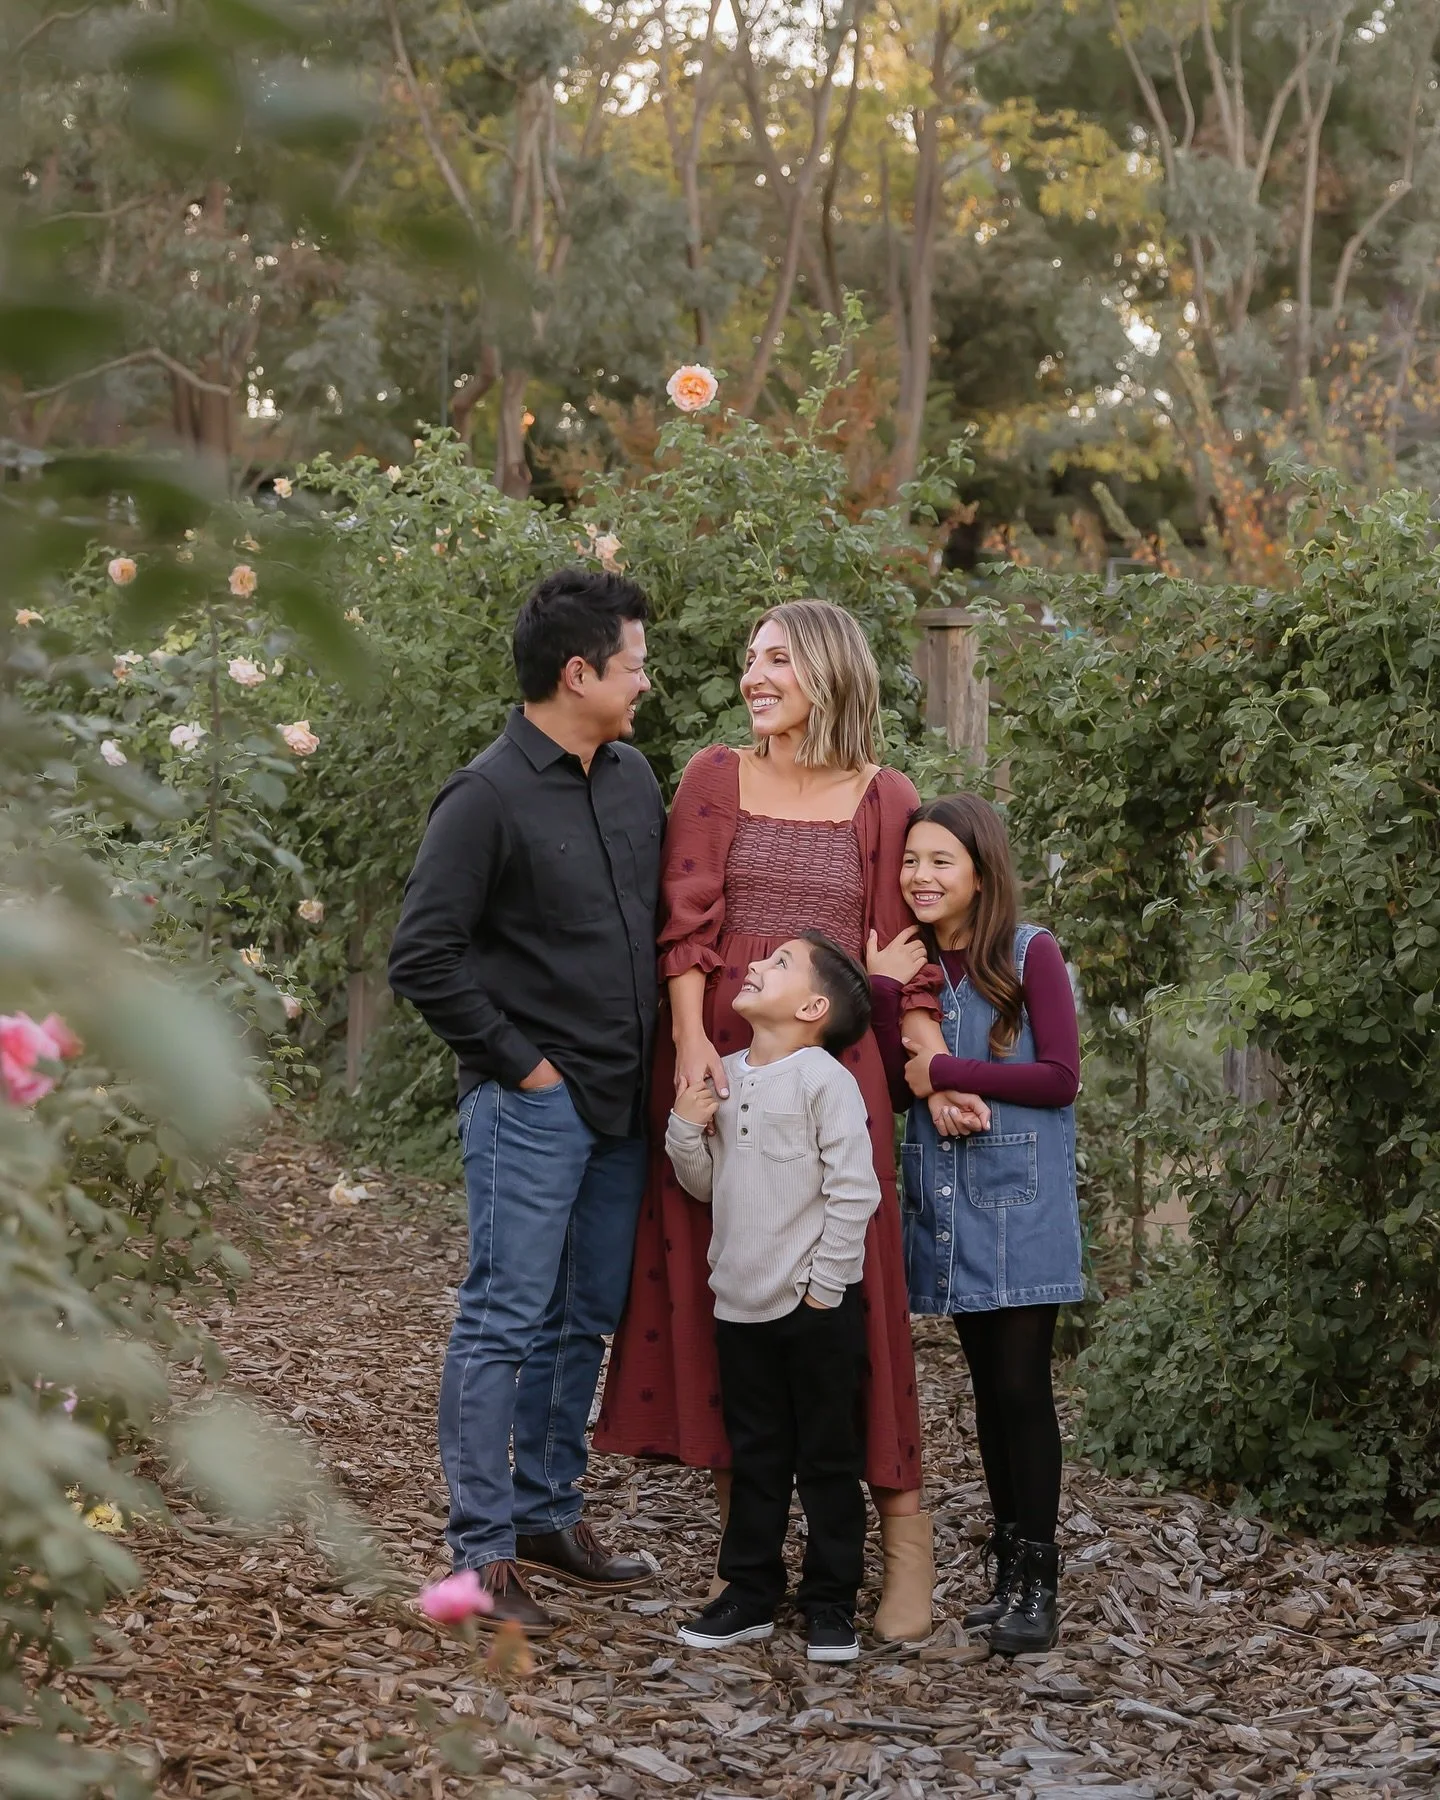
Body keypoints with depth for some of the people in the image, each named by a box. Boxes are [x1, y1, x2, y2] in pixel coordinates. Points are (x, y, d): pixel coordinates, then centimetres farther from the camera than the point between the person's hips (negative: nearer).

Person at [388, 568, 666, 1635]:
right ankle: (483, 1552, 0)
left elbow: (665, 920, 21)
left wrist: (665, 1056, 10)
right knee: (507, 1320, -5)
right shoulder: (489, 798, -13)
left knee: (586, 1318, 14)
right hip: (533, 1106, -8)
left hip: (621, 1103, 8)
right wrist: (520, 1063, -13)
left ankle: (550, 1514, 26)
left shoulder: (634, 778, 10)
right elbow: (424, 959, -14)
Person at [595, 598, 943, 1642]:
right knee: (719, 1284, 3)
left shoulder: (884, 799, 5)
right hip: (719, 1053, 2)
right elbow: (687, 924, -1)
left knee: (851, 1288, -4)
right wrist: (692, 1043, -13)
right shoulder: (716, 779, 7)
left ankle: (906, 1541, 3)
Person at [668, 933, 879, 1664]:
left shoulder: (825, 1080, -11)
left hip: (814, 1309, -6)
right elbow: (704, 1185, 14)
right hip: (740, 1304, 6)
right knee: (754, 1458, 14)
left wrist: (826, 1285, -13)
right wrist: (686, 1127, -4)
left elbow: (854, 1191, -13)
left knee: (827, 1459, 5)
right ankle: (750, 1590, 22)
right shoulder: (724, 1076, 9)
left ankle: (831, 1603, 13)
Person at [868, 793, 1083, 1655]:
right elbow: (897, 1088, 2)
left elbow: (1060, 1076, -12)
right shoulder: (911, 964, 9)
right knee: (989, 1388, 10)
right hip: (946, 1200, 5)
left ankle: (1036, 1582, 0)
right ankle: (1009, 1572, 17)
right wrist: (888, 993, -12)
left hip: (1021, 1200, -5)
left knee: (1023, 1385, -6)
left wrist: (943, 1071, -11)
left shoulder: (1031, 953, -6)